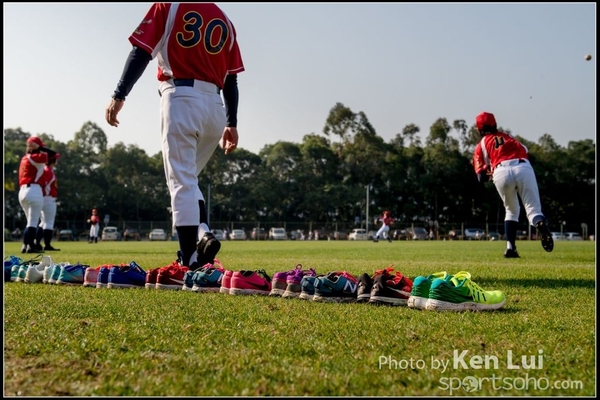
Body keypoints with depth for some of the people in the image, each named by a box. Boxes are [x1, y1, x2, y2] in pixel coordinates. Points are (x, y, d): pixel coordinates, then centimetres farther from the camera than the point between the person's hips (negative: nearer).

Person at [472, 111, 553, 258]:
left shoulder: (481, 145, 24)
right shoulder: (508, 136, 33)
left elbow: (482, 177, 15)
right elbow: (526, 153, 23)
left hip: (501, 173, 0)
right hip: (523, 167, 1)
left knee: (511, 210, 23)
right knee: (533, 209, 1)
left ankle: (510, 247, 12)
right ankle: (541, 224, -35)